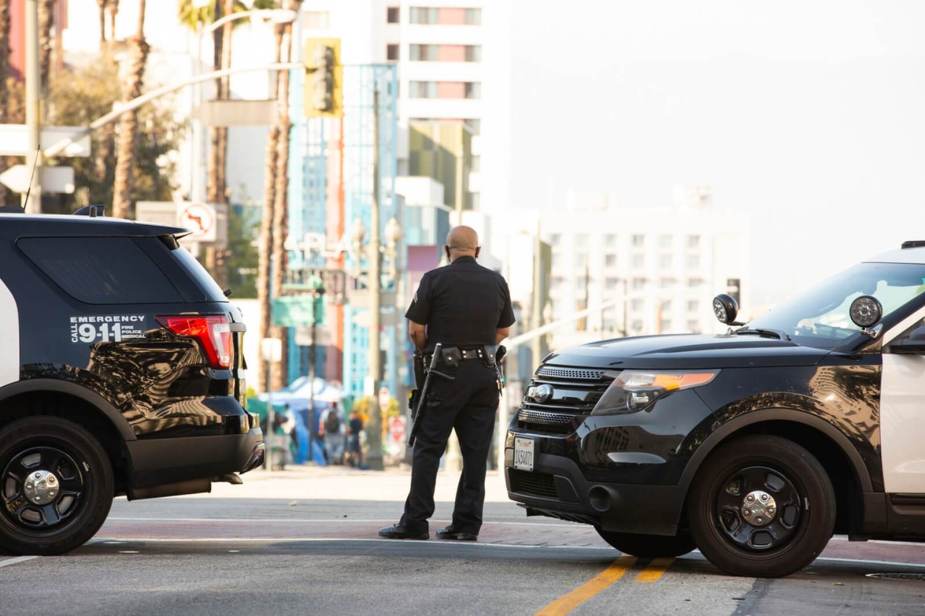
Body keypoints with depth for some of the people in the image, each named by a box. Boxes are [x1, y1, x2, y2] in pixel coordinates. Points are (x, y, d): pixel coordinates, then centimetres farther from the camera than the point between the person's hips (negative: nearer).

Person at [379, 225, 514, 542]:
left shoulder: (435, 279, -5)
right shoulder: (496, 282, 8)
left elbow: (415, 329, -5)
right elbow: (503, 331, 16)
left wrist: (427, 354, 13)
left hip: (446, 373, -4)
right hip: (485, 373, 4)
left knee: (428, 449, 0)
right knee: (475, 452, 6)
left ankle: (415, 521, -4)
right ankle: (467, 524, 5)